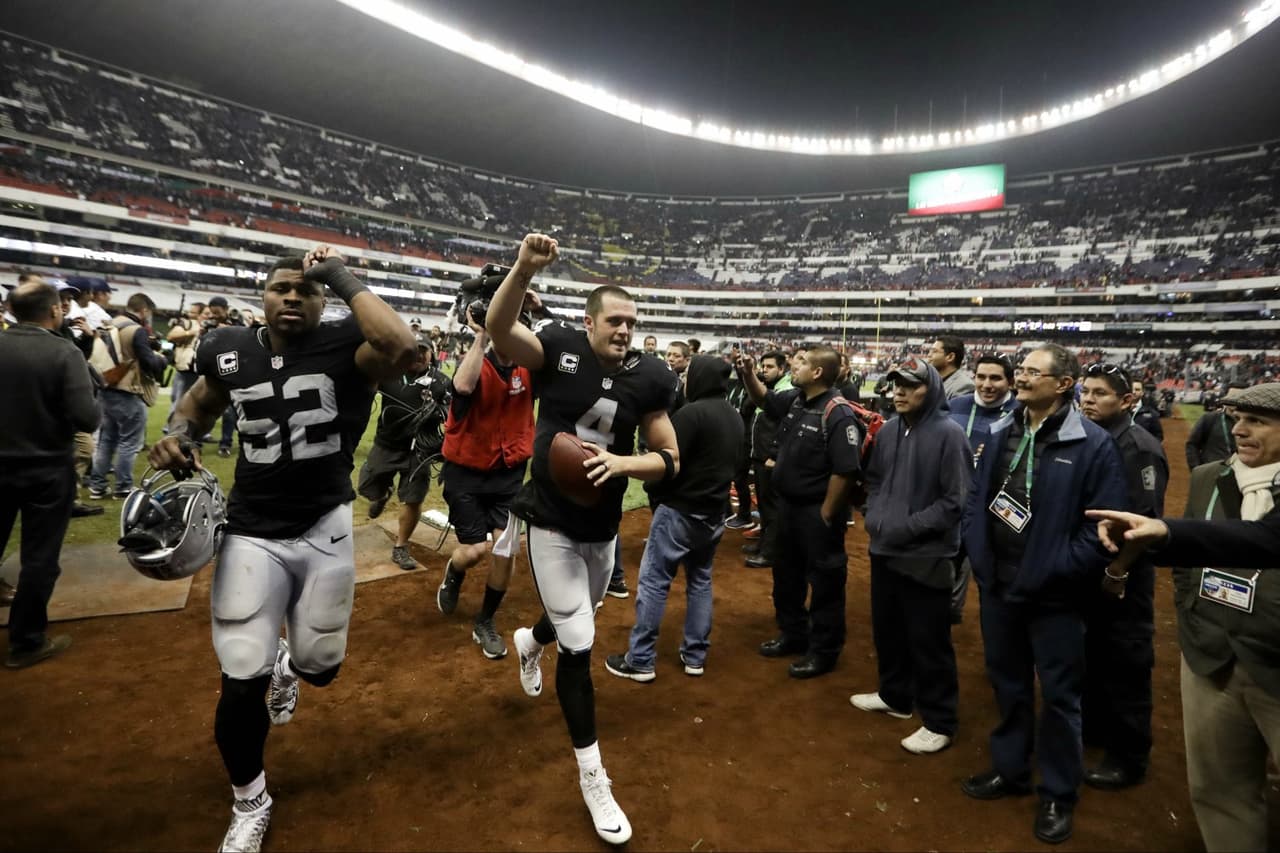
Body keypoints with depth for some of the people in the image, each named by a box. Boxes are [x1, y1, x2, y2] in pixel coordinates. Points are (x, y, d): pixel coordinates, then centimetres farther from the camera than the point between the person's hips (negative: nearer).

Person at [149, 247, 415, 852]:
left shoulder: (344, 347, -13)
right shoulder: (230, 350, -1)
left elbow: (403, 349, -37)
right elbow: (200, 401, 21)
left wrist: (344, 279, -26)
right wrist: (179, 434, -2)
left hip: (325, 530, -1)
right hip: (252, 533, 2)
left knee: (320, 666, 13)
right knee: (242, 684, 3)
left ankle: (285, 662, 55)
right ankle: (250, 803, 33)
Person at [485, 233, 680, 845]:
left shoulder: (648, 379, -7)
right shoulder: (558, 348, -14)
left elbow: (670, 460, -5)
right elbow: (497, 327, -31)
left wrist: (622, 462, -23)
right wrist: (525, 269, -47)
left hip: (603, 529, 5)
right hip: (552, 524, -4)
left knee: (576, 618, 28)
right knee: (578, 646, 0)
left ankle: (529, 644, 66)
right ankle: (593, 777, 19)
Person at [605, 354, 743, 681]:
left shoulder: (693, 413, -19)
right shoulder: (736, 417, 8)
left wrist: (652, 491, -6)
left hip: (679, 511, -8)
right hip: (714, 513, 8)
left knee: (653, 581, 0)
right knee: (700, 582, 16)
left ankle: (640, 660, 6)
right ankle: (695, 657, 23)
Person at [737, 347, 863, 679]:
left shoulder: (838, 415, -23)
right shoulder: (794, 400, 2)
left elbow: (846, 471, -26)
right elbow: (764, 400, 23)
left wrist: (825, 515, -18)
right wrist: (748, 375, 4)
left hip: (816, 512, -8)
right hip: (787, 505, 9)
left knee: (824, 583, 8)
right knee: (786, 574, 21)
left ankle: (823, 651, 24)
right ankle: (793, 634, 40)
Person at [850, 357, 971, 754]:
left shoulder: (948, 433, -14)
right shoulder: (888, 430, 5)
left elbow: (956, 500, -14)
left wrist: (909, 526, -17)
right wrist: (874, 516, 3)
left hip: (926, 556, -7)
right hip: (884, 550, 7)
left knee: (928, 641, 4)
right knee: (887, 629, 20)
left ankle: (939, 722, 21)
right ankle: (895, 695, 40)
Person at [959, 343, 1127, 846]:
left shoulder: (1092, 444, -12)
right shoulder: (1000, 435, 5)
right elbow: (975, 499, 9)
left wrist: (1056, 571, -18)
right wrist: (979, 556, -2)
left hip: (1054, 594, -5)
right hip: (998, 586, 5)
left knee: (1059, 695, 12)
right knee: (1007, 684, 20)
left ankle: (1058, 794, 31)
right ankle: (1009, 769, 39)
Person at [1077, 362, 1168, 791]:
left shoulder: (1139, 447, -17)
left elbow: (1144, 521, -21)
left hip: (1121, 578, -7)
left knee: (1124, 665, 7)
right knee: (1090, 656, 20)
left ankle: (1128, 756, 22)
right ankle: (1092, 726, 39)